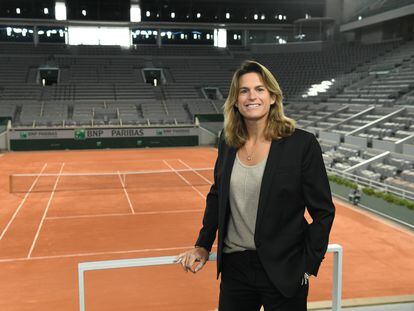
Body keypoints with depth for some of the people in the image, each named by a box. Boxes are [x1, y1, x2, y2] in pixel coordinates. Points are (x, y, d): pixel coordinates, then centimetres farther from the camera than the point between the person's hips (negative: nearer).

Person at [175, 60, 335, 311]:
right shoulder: (227, 142, 2)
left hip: (282, 272, -3)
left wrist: (308, 266, -8)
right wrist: (203, 246, 10)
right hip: (234, 267, 4)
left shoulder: (302, 144, -11)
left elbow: (323, 212, -7)